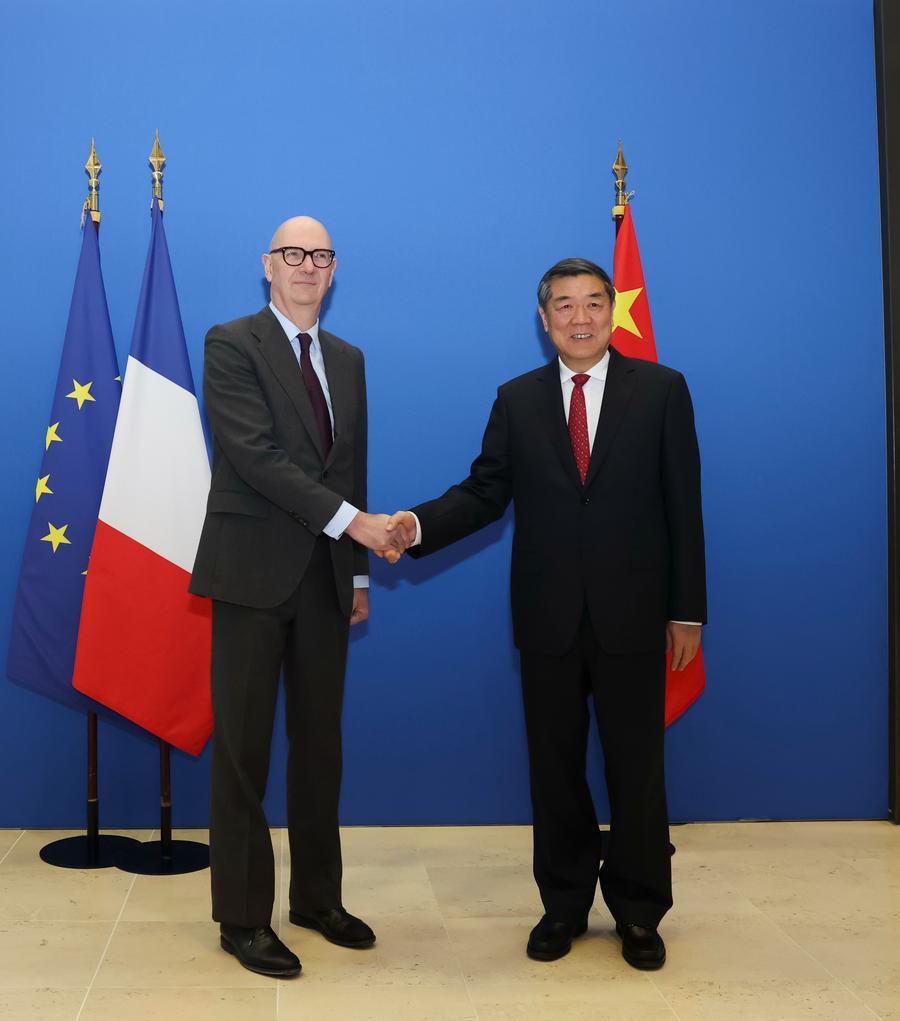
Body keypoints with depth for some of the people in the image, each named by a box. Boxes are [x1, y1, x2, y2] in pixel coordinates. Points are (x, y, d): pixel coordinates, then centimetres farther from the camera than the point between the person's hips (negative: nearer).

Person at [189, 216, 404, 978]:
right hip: (254, 570, -6)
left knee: (320, 743, 13)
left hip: (326, 575, 6)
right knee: (243, 748, 2)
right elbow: (255, 454, -17)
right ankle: (242, 917, 13)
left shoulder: (348, 360, 14)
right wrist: (352, 521, -20)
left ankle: (318, 897, 26)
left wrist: (359, 572, 12)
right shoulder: (231, 345, -5)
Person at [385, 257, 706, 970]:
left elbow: (683, 504, -1)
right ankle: (565, 904, 28)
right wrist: (418, 525, -18)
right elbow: (485, 491, 1)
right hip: (548, 617, 2)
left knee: (636, 766, 7)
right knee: (555, 766, 11)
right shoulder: (517, 401, 7)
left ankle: (639, 911, 25)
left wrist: (688, 610, -3)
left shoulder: (661, 390, 1)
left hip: (631, 616, -2)